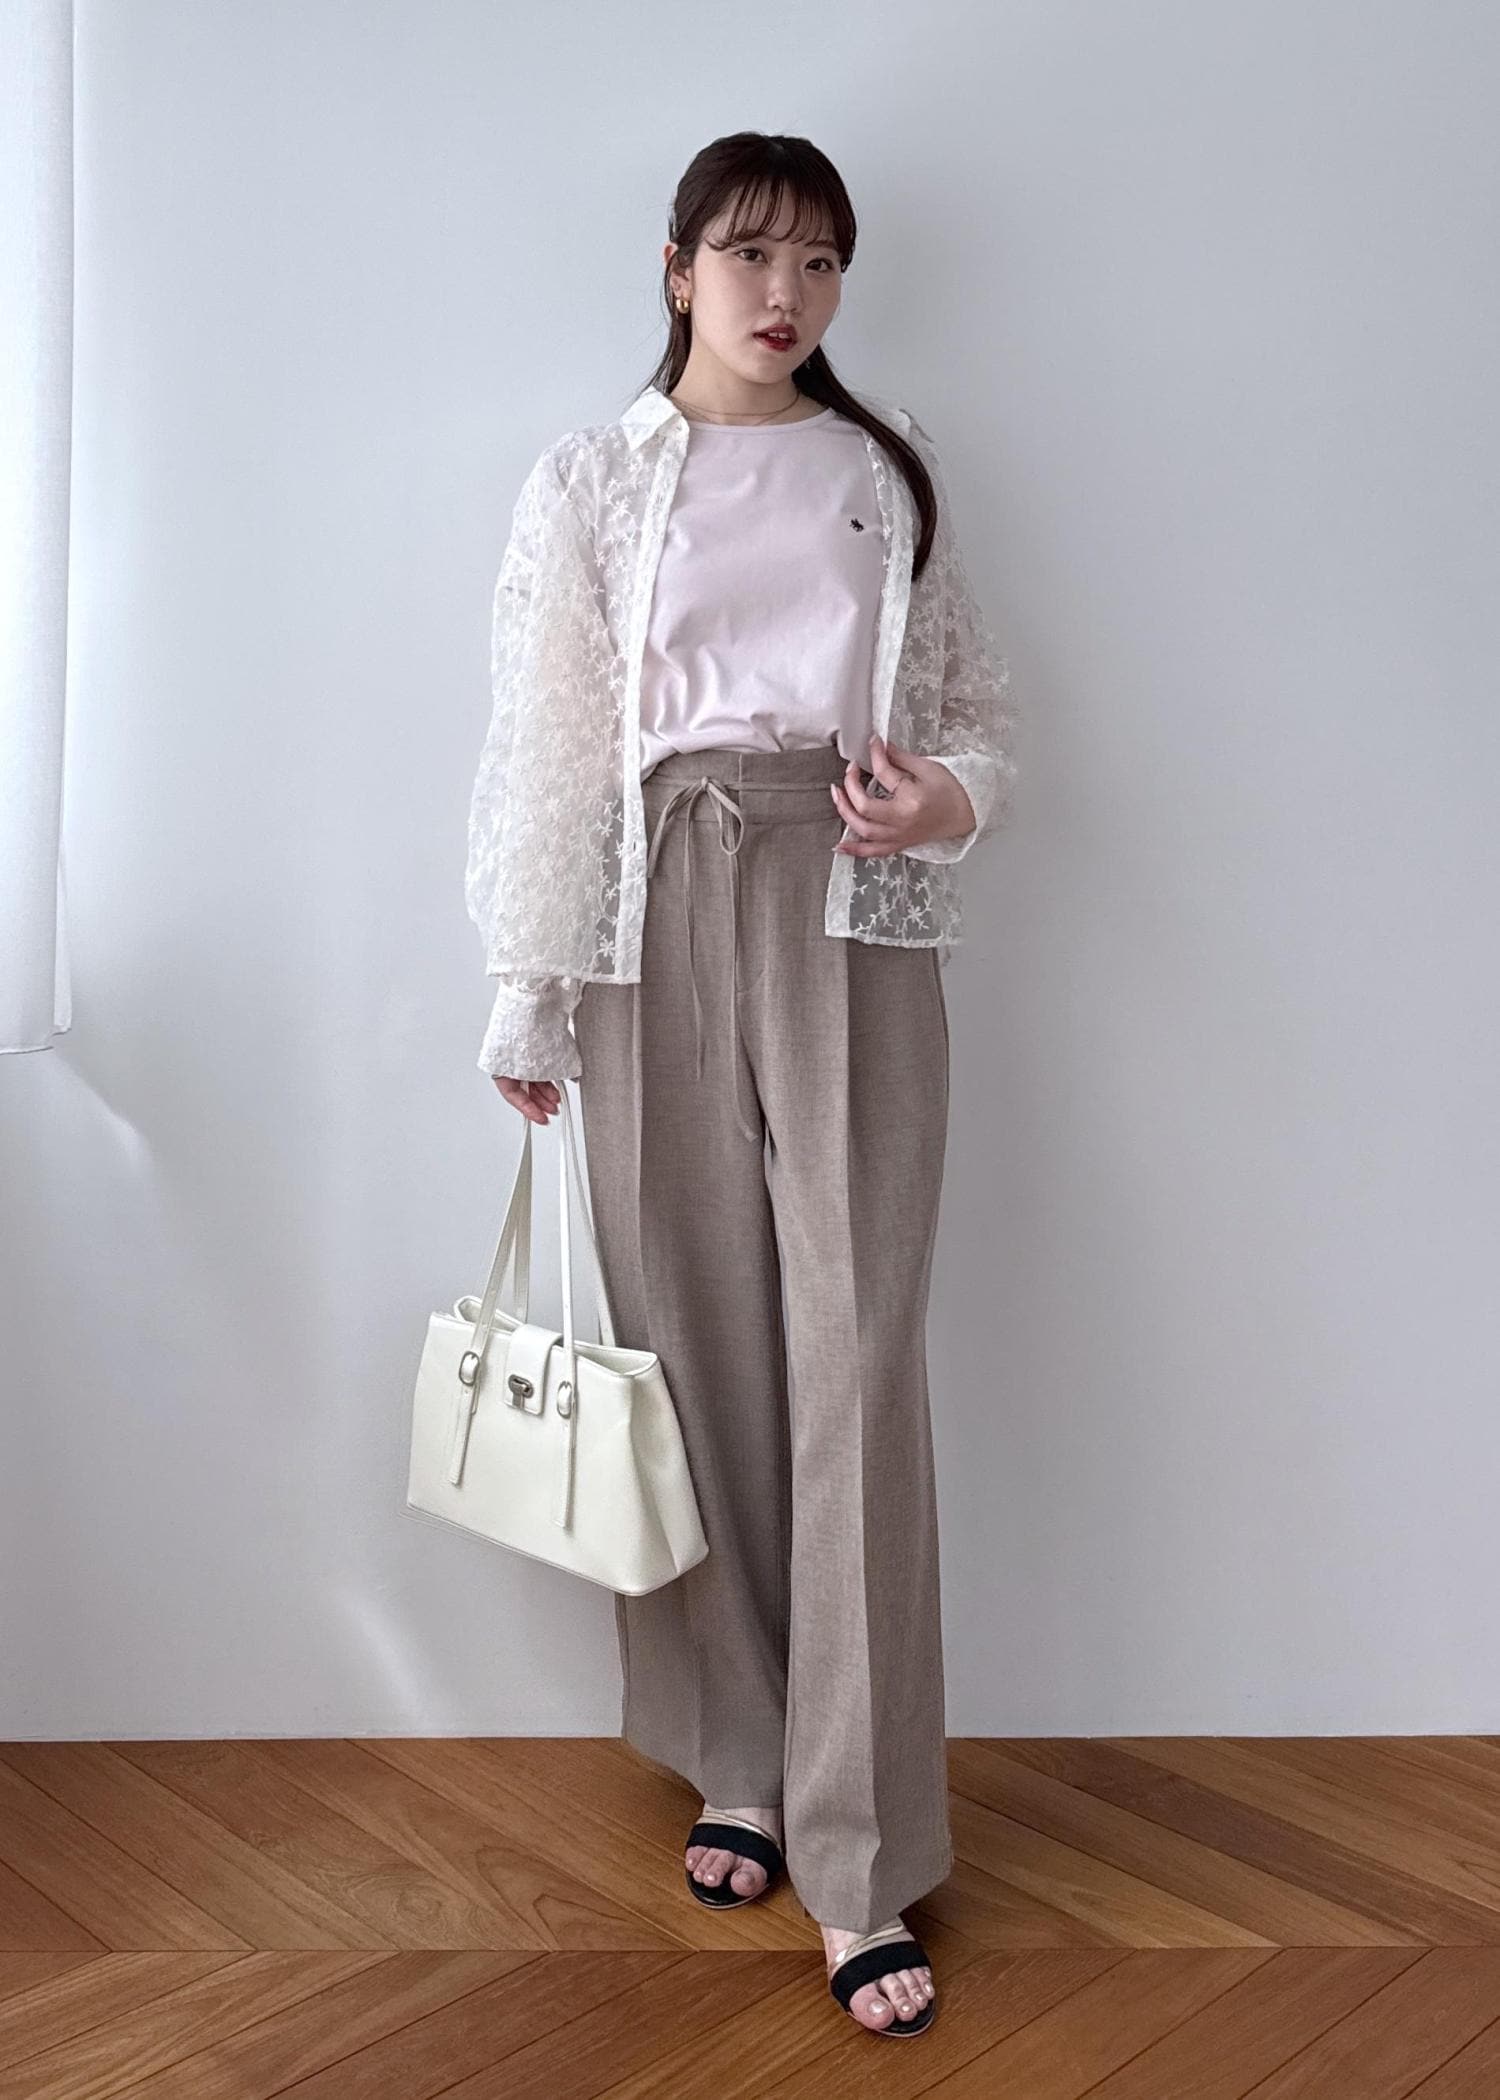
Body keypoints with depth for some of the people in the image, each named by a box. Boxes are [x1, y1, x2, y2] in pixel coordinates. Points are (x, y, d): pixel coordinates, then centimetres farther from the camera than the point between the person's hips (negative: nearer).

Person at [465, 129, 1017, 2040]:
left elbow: (978, 702, 16)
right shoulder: (591, 480, 8)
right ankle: (738, 1764, 22)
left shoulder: (889, 471, 14)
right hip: (665, 910, 0)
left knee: (856, 1365, -6)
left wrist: (953, 798, -7)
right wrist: (531, 995, 1)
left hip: (853, 911, 0)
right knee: (695, 1343, 4)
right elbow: (544, 742, 5)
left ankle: (861, 1862, 0)